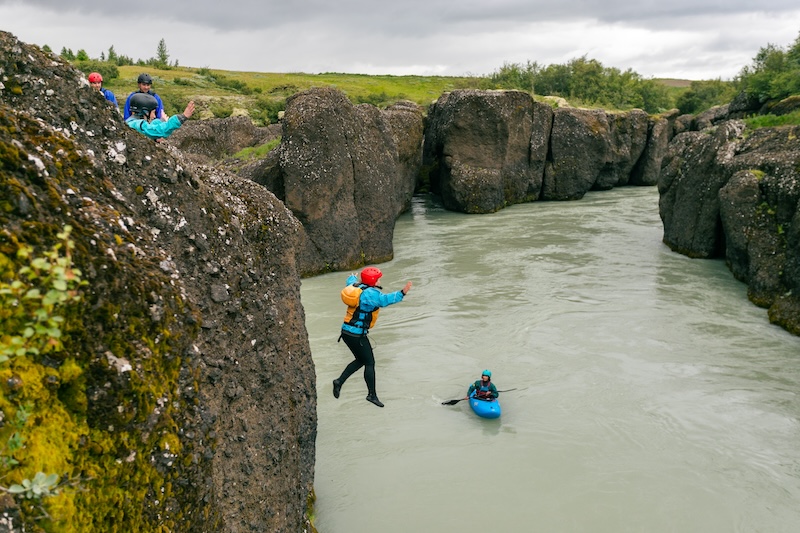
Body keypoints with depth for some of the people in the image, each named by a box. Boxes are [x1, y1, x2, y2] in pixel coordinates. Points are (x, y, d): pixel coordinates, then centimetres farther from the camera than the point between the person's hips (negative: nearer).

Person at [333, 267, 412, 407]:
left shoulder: (356, 286, 7)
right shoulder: (370, 293, -20)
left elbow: (351, 281, 33)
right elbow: (385, 300, -39)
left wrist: (352, 277, 56)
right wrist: (402, 293, -44)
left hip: (347, 331, 9)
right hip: (357, 334, -9)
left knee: (360, 360, 21)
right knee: (370, 363, 1)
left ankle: (339, 381, 18)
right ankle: (372, 394, 6)